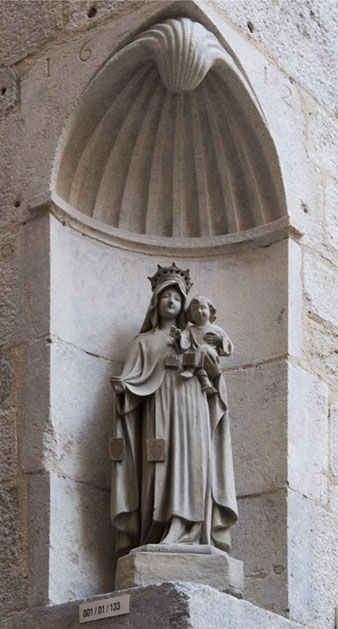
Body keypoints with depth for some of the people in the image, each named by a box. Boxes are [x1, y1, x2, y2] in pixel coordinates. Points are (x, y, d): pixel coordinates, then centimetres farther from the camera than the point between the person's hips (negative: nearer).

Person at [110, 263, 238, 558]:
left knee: (191, 468, -12)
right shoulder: (145, 341, 18)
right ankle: (158, 539, -20)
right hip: (160, 412, -2)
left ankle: (189, 537, -18)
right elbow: (134, 376, 5)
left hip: (192, 412, 2)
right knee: (161, 468, -14)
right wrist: (122, 386, -16)